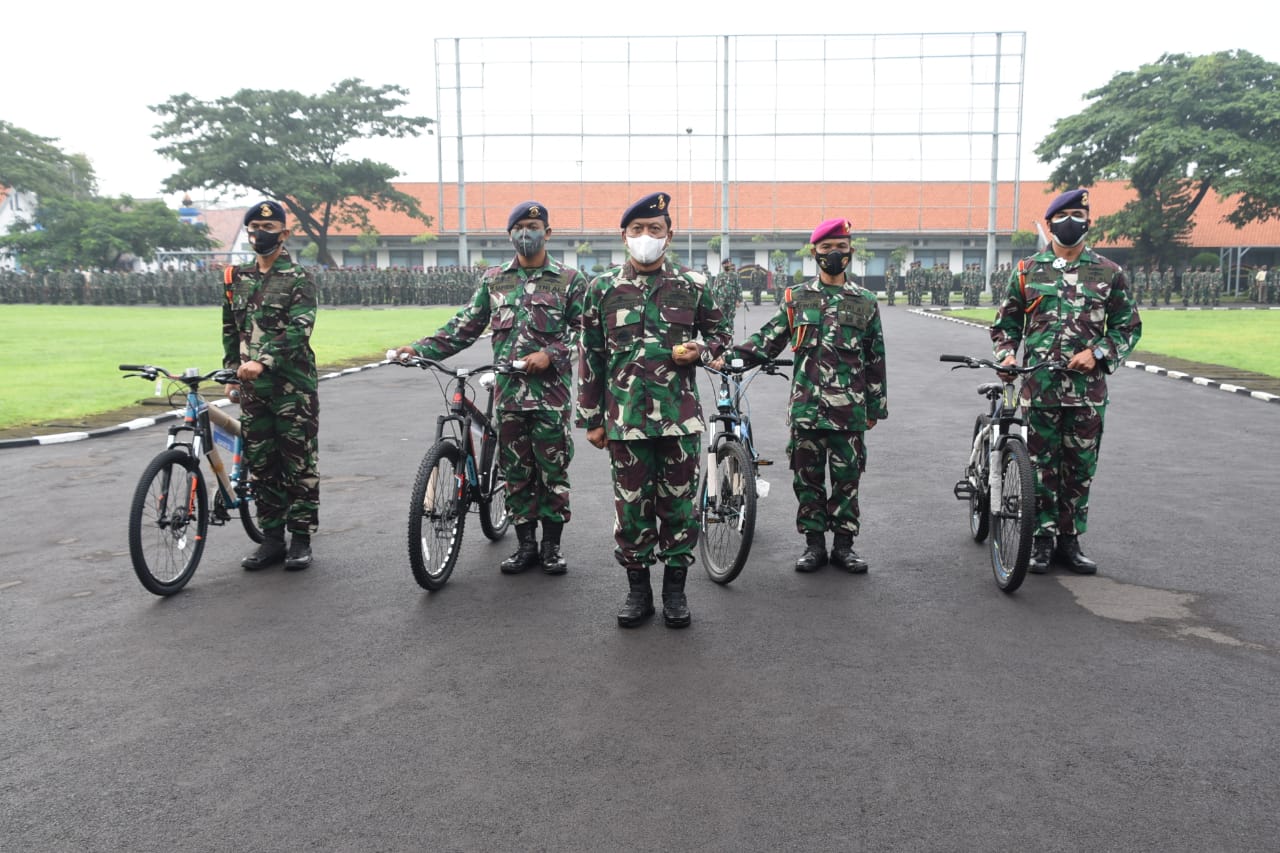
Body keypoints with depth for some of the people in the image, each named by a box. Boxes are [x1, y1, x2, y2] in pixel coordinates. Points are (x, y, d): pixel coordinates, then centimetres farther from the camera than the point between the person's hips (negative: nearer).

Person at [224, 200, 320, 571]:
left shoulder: (298, 279, -4)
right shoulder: (237, 277, 13)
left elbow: (299, 329, -18)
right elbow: (230, 329, 20)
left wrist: (263, 361, -28)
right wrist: (233, 371, 12)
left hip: (292, 385, -5)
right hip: (252, 387, 6)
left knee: (299, 465, 0)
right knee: (260, 465, 9)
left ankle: (301, 539, 9)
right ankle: (272, 538, 18)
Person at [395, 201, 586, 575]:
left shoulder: (569, 279, 3)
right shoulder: (493, 279, 11)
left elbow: (583, 330, 0)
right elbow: (464, 326, 10)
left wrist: (550, 354, -15)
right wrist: (420, 348, 0)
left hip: (551, 391, -3)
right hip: (508, 391, 3)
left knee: (553, 471, 2)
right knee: (515, 472, 9)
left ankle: (552, 545, 16)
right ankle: (526, 544, 21)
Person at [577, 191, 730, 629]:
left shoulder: (693, 285, 4)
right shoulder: (603, 288, 4)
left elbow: (719, 331, 17)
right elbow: (590, 357, 7)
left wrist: (699, 349, -8)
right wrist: (591, 419, 5)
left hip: (680, 416, 0)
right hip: (626, 418, 0)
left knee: (679, 503, 7)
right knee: (631, 505, 6)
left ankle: (675, 589, 22)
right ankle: (638, 589, 22)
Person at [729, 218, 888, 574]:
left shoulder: (865, 301, 7)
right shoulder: (797, 298, 7)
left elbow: (875, 358, 10)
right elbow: (769, 338, 7)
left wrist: (876, 406, 9)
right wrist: (732, 352, -9)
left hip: (849, 408, 0)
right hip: (806, 406, 0)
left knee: (847, 476, 5)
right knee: (807, 476, 5)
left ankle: (843, 544, 18)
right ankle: (814, 543, 17)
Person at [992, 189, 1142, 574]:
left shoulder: (1108, 272, 6)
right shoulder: (1027, 270, 7)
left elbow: (1129, 326, 9)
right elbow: (1005, 322, 14)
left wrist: (1098, 353, -8)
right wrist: (1006, 354, -5)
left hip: (1087, 387, 0)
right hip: (1040, 384, 0)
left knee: (1080, 467, 7)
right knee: (1043, 463, 5)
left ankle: (1070, 540, 19)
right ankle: (1043, 538, 16)